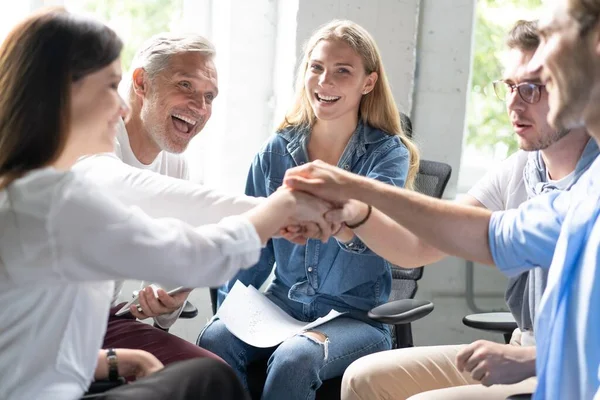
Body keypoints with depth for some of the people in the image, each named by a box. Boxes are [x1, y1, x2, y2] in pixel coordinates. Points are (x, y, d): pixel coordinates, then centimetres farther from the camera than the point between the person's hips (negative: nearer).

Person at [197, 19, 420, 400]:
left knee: (293, 360, -32)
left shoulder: (388, 153, -5)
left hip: (355, 316, -3)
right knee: (214, 340, -26)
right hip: (282, 305, 3)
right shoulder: (277, 152, 6)